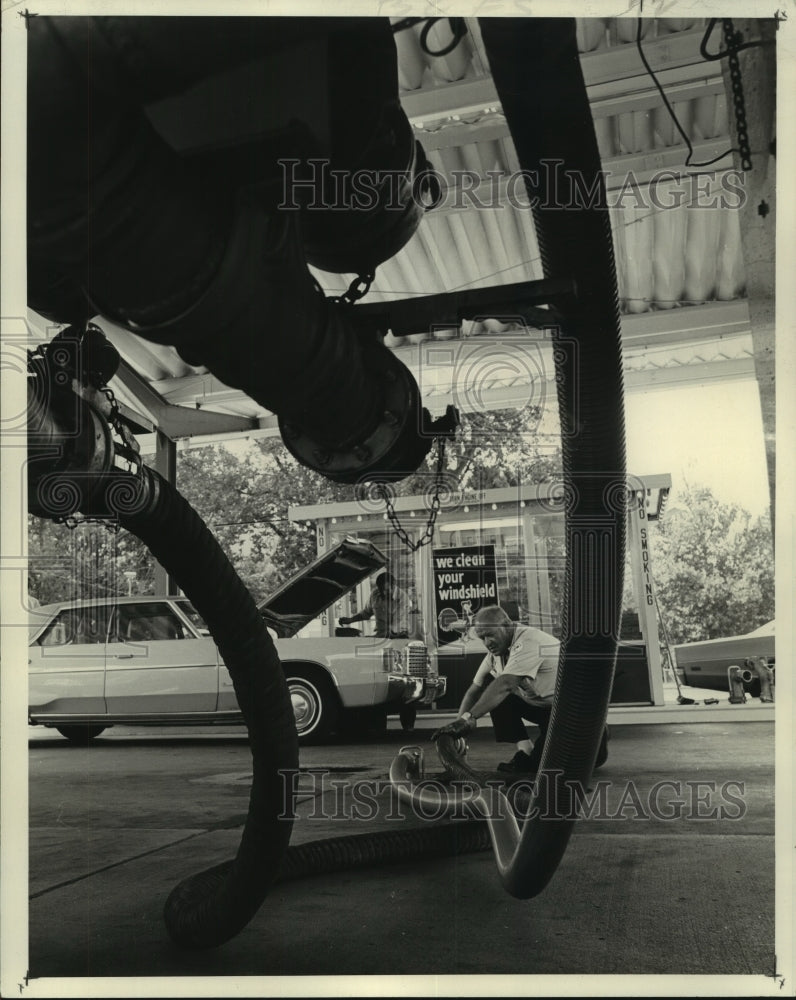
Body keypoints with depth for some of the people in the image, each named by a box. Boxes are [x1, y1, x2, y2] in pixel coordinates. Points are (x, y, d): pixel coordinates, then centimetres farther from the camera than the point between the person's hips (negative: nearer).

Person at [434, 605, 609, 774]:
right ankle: (525, 751, -5)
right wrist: (458, 724, -15)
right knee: (490, 687, -8)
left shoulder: (528, 642, -28)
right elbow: (474, 691, 0)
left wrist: (467, 718, -47)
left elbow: (505, 684, -41)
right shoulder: (497, 650, 0)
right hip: (541, 705, 8)